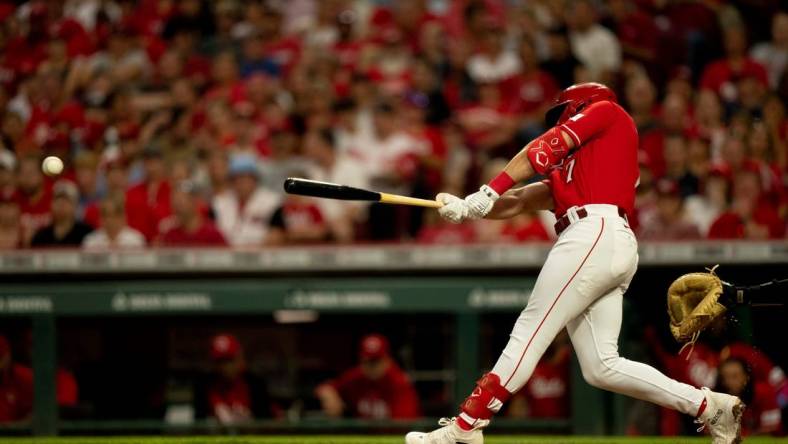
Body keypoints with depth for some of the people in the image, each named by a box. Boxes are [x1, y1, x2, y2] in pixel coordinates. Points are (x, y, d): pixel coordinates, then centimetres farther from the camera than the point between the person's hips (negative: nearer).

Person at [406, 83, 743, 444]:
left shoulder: (607, 111, 13)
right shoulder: (568, 170, 33)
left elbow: (545, 149, 0)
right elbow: (520, 201, 23)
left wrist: (489, 191, -7)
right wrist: (466, 209, 9)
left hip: (595, 233, -9)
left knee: (529, 334, -12)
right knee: (602, 367, 3)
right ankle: (710, 407, 4)